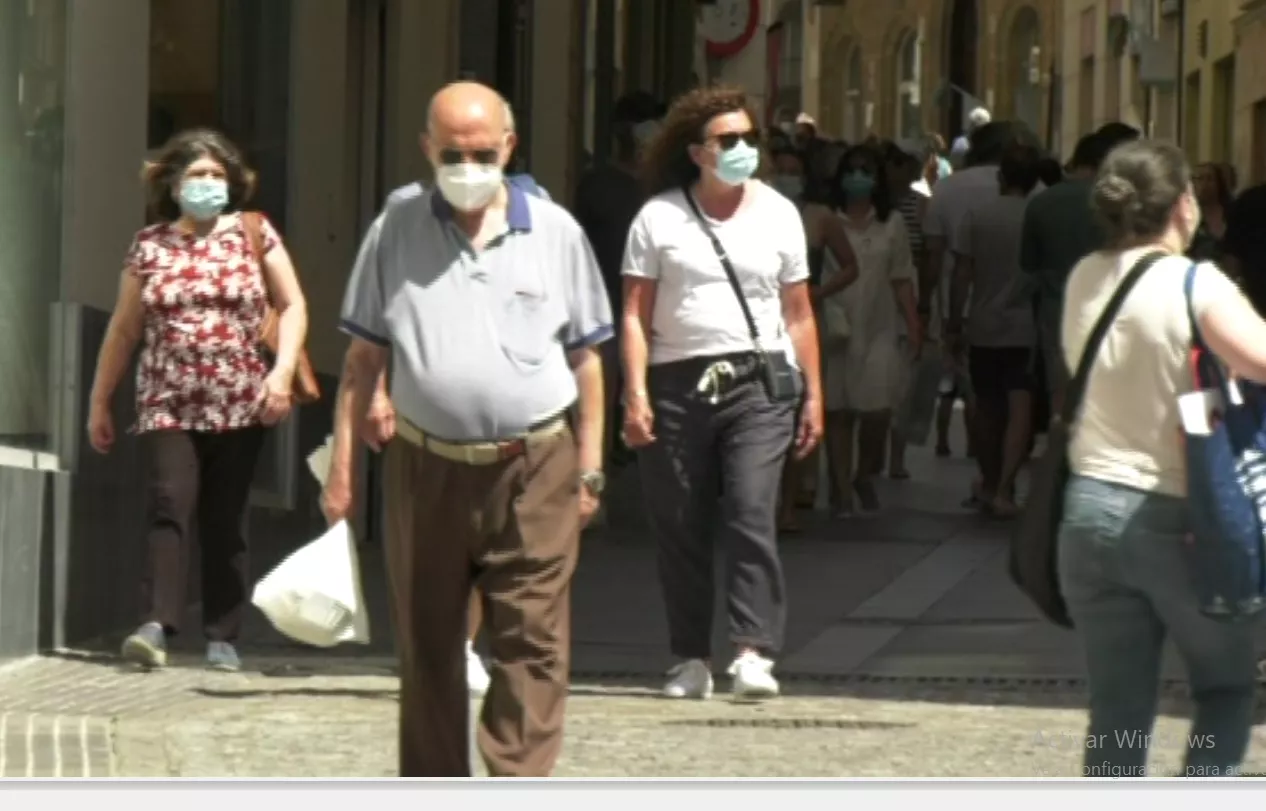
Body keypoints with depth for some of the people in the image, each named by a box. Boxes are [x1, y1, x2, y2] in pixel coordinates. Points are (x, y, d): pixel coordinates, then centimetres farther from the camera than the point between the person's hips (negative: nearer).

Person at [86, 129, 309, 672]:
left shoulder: (254, 235, 5)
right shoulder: (149, 245, 7)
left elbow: (293, 307, 6)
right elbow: (123, 329, 12)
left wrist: (283, 370, -9)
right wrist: (99, 402, 13)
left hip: (239, 407, 1)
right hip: (167, 406, 0)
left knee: (224, 522, 5)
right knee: (168, 506, -18)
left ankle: (222, 638, 9)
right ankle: (158, 625, -27)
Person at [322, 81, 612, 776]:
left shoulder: (555, 233, 4)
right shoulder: (395, 232, 5)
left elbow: (585, 358, 9)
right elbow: (364, 357, 8)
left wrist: (589, 469, 5)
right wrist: (341, 466, 3)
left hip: (534, 470, -1)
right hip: (426, 468, 1)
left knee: (531, 644, -8)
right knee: (427, 647, 9)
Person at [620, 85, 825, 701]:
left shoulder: (778, 214, 11)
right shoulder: (659, 218, 5)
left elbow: (798, 314, 14)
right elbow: (635, 314, 2)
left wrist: (812, 395, 9)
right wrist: (635, 392, -8)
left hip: (759, 382, 0)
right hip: (677, 384, 0)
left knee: (752, 513, -14)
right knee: (679, 527, 3)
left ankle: (754, 652, -19)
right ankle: (691, 658, 11)